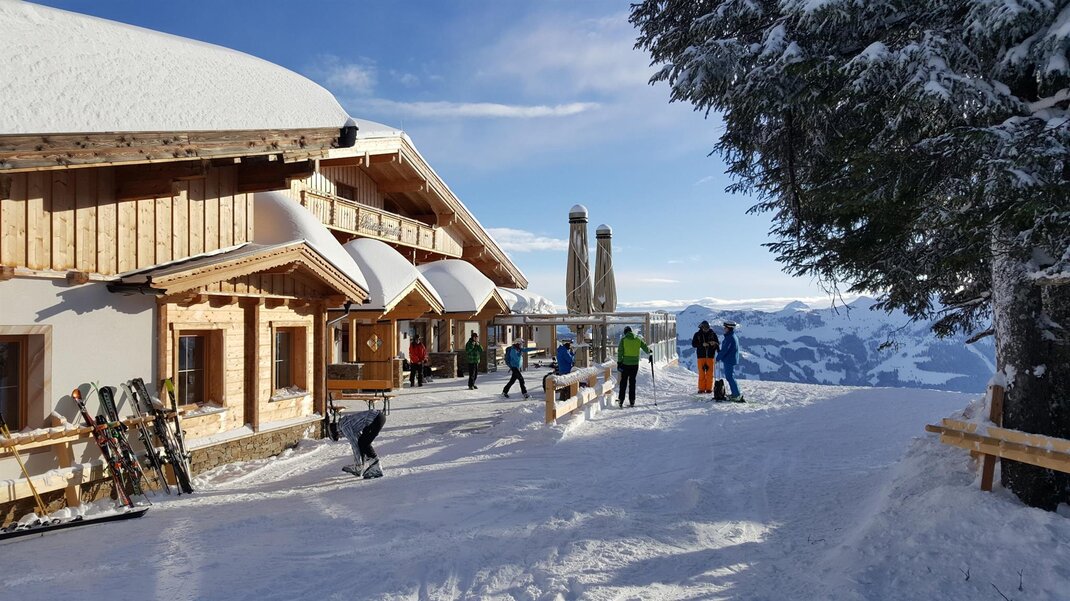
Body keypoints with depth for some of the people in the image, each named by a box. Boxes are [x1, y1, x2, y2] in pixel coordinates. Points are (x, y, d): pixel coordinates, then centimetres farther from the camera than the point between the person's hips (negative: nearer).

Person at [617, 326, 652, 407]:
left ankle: (621, 400, 2)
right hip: (635, 364, 2)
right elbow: (645, 348, 9)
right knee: (632, 382, 8)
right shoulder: (638, 339, 3)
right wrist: (650, 351, 31)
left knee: (623, 382, 5)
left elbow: (620, 352, -6)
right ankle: (632, 401, 8)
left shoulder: (623, 339, -3)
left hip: (625, 363, -2)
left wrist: (619, 362, -3)